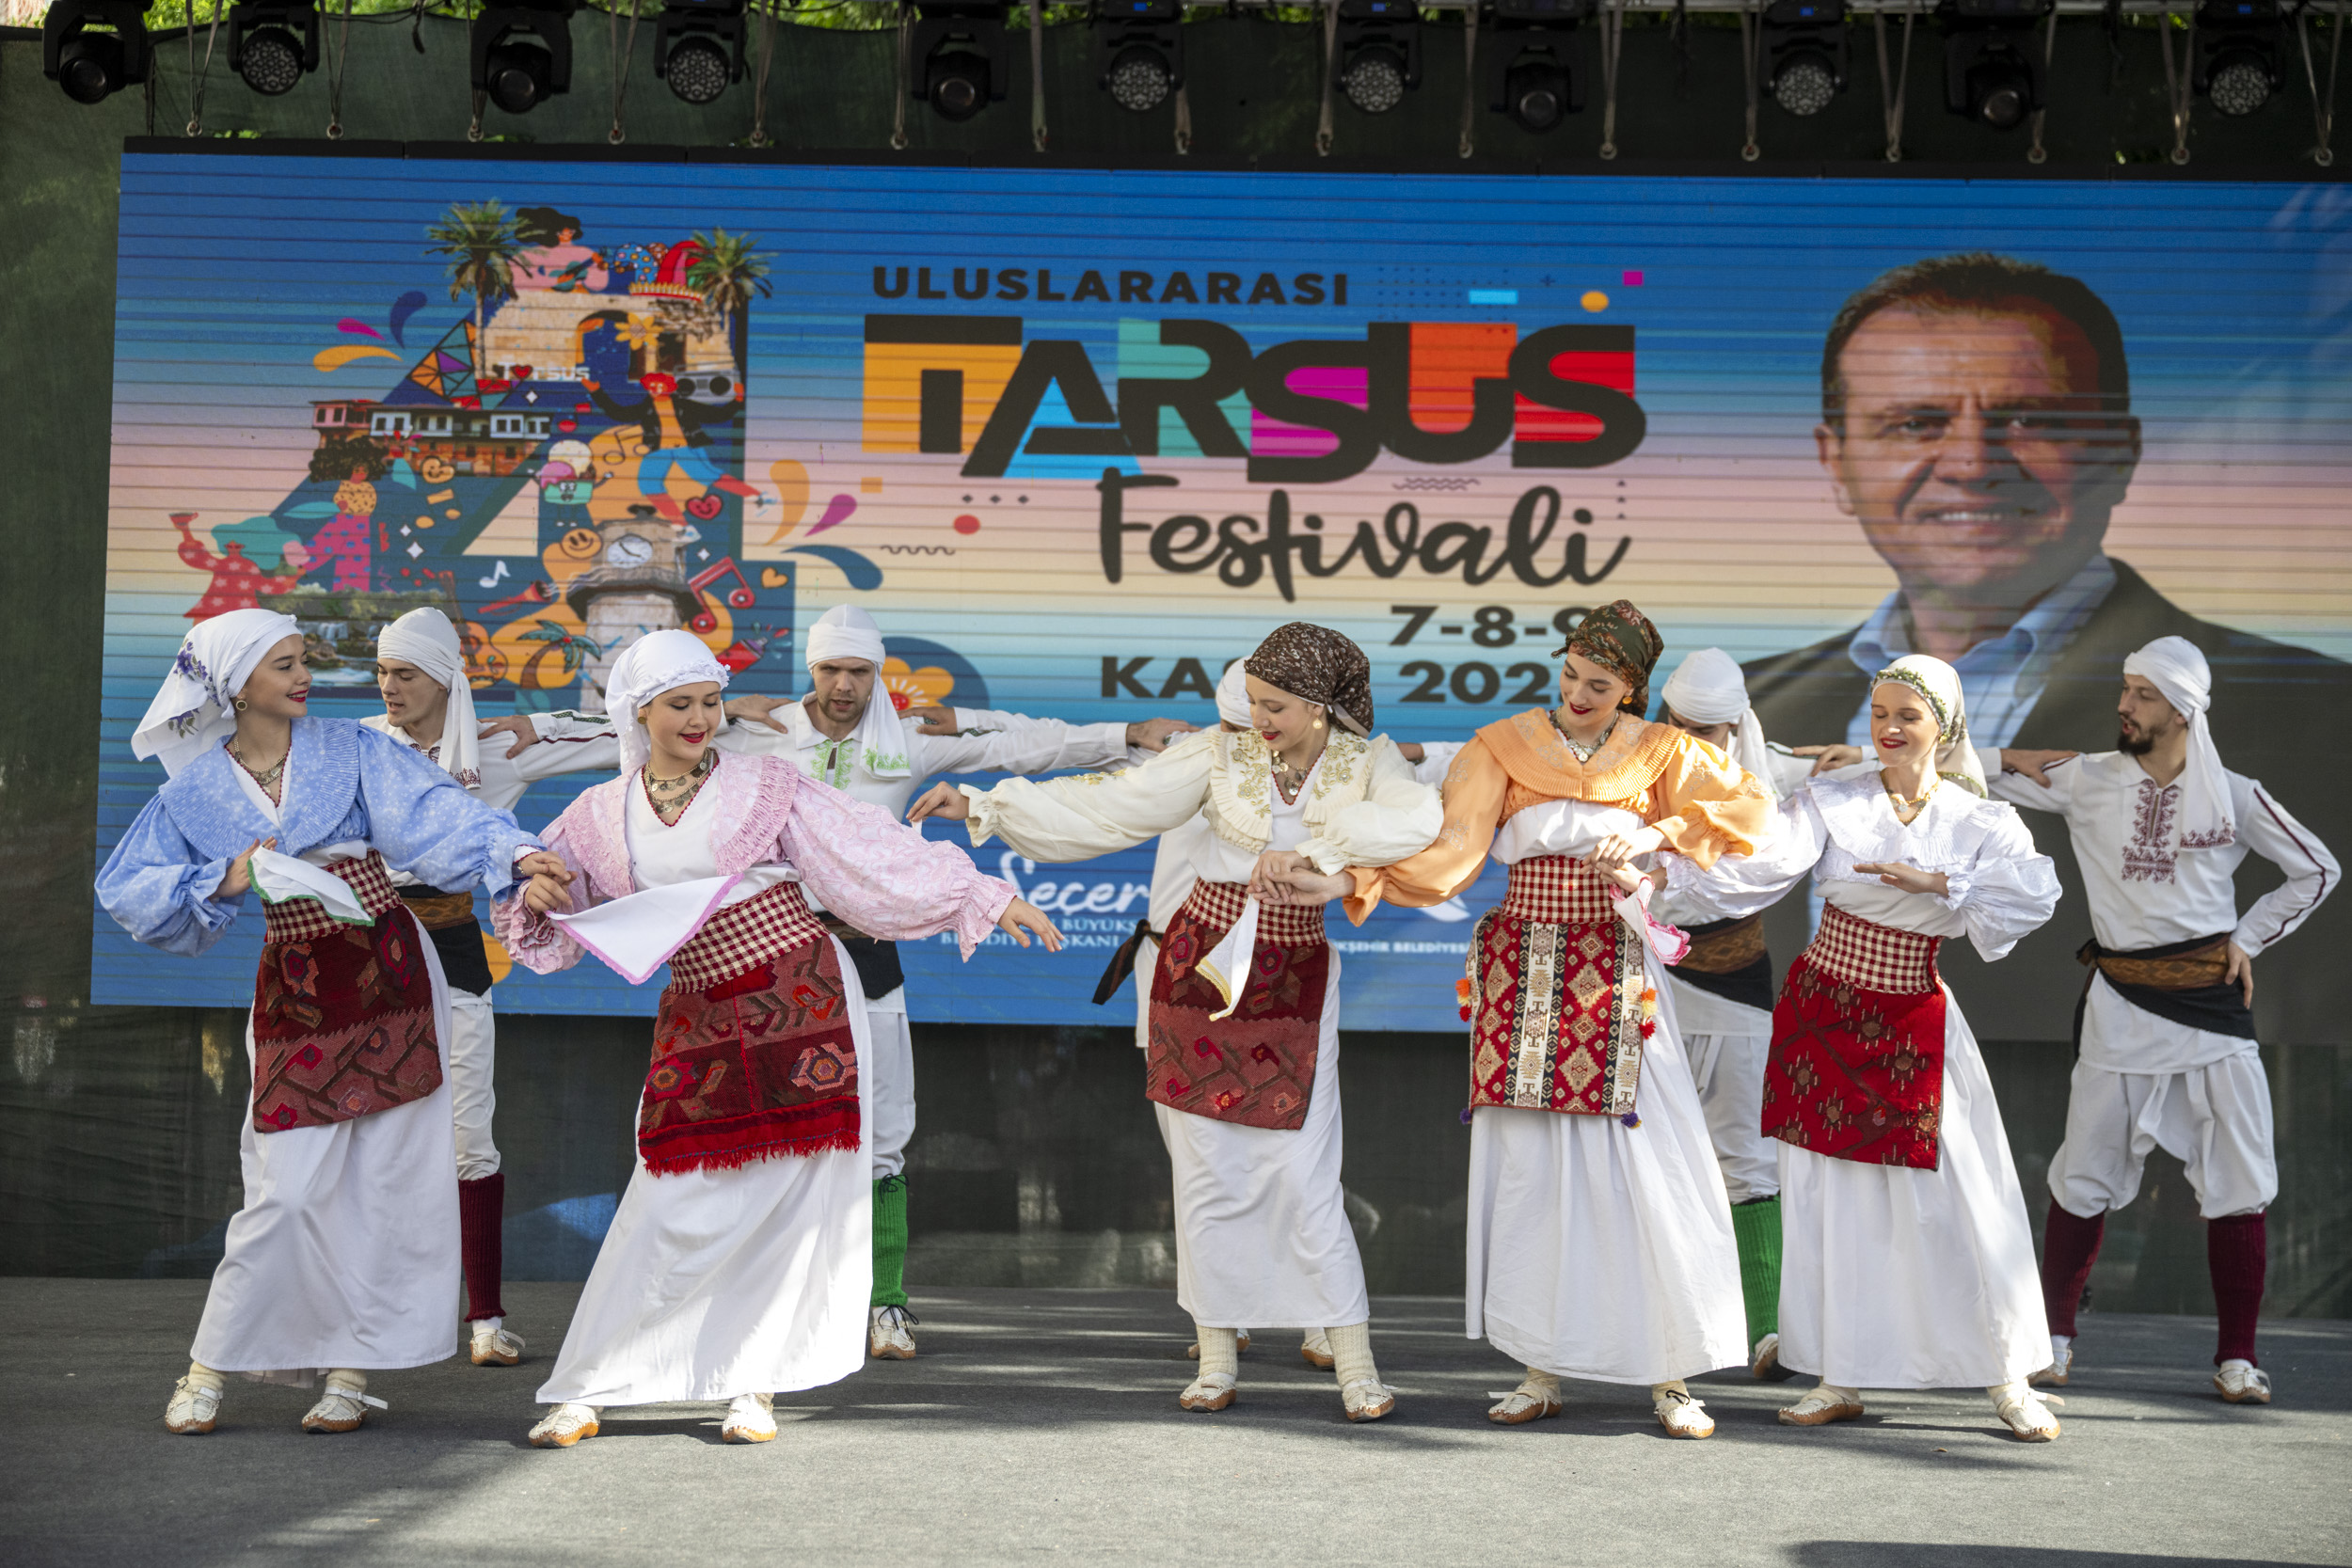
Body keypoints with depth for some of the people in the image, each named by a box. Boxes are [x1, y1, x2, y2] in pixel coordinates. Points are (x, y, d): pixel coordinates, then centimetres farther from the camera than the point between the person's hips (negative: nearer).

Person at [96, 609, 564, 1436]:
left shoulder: (351, 750, 1)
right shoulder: (197, 792, 3)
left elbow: (433, 812, -12)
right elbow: (126, 889, 5)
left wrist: (514, 849, -30)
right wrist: (224, 882, -10)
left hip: (389, 971, 1)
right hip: (295, 989, 0)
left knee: (390, 1177, 1)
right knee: (291, 1187, -5)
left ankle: (351, 1368, 12)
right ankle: (211, 1367, 12)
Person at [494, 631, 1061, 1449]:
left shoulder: (766, 786, 1)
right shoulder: (600, 817, 8)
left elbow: (877, 852, 1)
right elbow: (543, 929, 16)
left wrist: (989, 898, -1)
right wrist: (535, 898, -9)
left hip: (803, 1002, -1)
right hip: (700, 1020, 1)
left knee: (797, 1196, -2)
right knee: (675, 1203, -5)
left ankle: (755, 1384, 11)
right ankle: (586, 1390, 6)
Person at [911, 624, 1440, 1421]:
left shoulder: (1365, 762, -3)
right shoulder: (1222, 756, -1)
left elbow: (1420, 818, -25)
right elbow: (1106, 805, -3)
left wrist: (1309, 848, -29)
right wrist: (982, 804, -8)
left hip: (1293, 988, -2)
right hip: (1200, 969, 2)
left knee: (1306, 1179, -5)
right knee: (1204, 1172, 4)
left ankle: (1357, 1368, 4)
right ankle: (1217, 1360, 15)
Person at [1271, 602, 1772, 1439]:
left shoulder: (1657, 752, 5)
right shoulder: (1504, 746, 2)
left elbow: (1749, 805, 3)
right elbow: (1453, 851, -6)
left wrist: (1656, 833, -9)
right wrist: (1353, 881, -21)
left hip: (1616, 977, 0)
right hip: (1523, 975, 1)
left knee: (1647, 1164, -4)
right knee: (1528, 1164, 1)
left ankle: (1670, 1375, 6)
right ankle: (1543, 1369, 11)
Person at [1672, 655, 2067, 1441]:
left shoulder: (1978, 821, 0)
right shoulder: (1832, 801, -2)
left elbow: (2036, 893, -17)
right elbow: (1759, 867, -17)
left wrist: (1934, 883, -25)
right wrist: (1667, 862, -33)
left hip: (1916, 1028, 0)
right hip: (1825, 1014, 0)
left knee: (1959, 1200, 0)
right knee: (1828, 1196, 4)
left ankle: (2008, 1378, 14)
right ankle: (1841, 1378, 15)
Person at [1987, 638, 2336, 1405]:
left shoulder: (2233, 796, 1)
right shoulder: (2087, 781, 0)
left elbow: (2317, 870, 11)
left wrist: (2249, 938, 4)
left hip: (2212, 1000, 0)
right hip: (2121, 1003, 0)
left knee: (2239, 1184, 0)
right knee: (2084, 1179, 3)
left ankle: (2237, 1358, 11)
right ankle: (2055, 1335, 19)